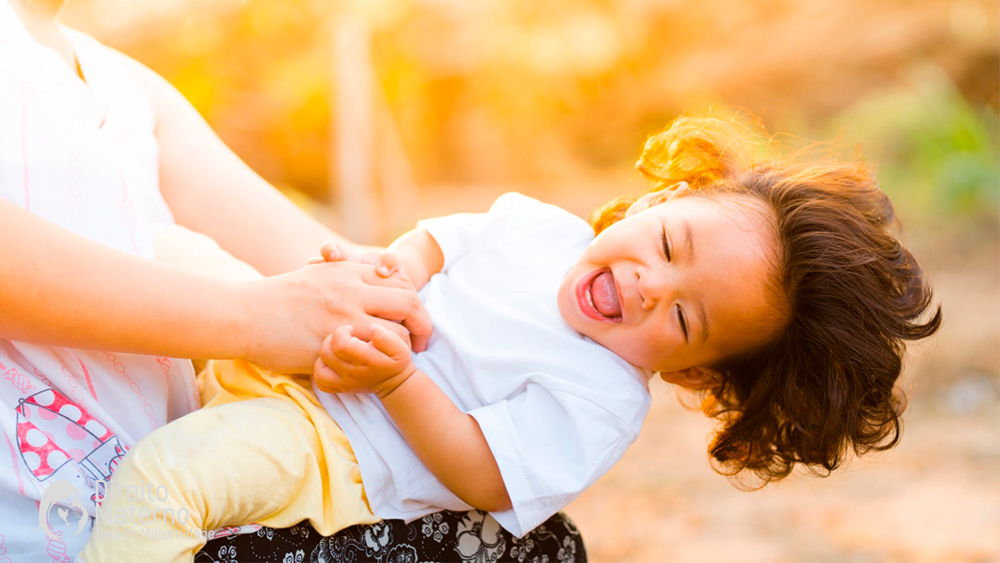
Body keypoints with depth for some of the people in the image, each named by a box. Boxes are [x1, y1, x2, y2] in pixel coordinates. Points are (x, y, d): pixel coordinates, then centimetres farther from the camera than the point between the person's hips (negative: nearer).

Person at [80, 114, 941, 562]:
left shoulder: (602, 398, -17)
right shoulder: (539, 228, 2)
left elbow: (481, 475, -22)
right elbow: (440, 240, 14)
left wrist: (395, 378, -31)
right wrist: (397, 265, -10)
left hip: (338, 459, -8)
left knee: (162, 473, -30)